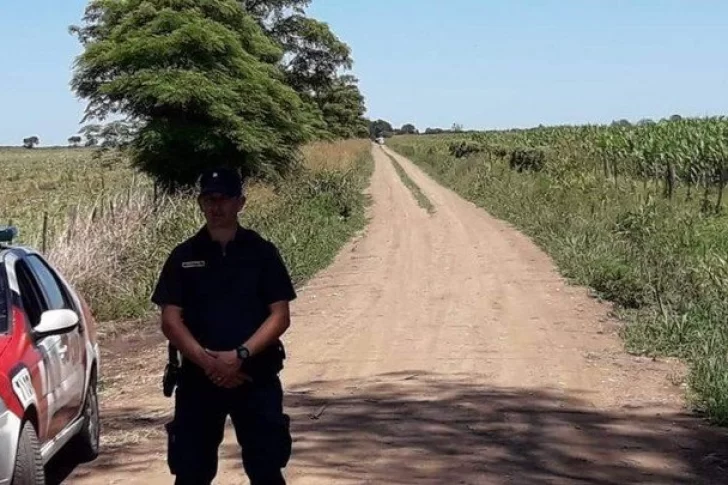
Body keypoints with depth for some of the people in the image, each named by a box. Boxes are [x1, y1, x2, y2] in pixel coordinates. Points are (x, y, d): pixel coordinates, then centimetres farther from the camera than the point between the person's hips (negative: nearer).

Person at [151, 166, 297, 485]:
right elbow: (170, 319, -1)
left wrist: (239, 355, -17)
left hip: (256, 377, -1)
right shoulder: (183, 256, 4)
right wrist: (207, 361, -16)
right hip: (198, 378, 1)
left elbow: (280, 316, -3)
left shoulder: (262, 253, 2)